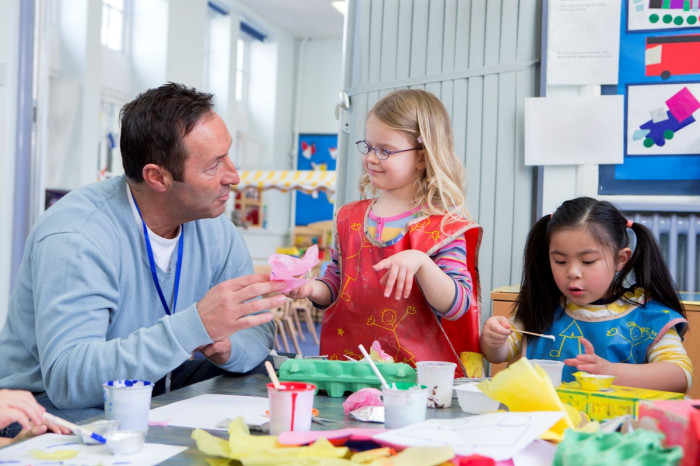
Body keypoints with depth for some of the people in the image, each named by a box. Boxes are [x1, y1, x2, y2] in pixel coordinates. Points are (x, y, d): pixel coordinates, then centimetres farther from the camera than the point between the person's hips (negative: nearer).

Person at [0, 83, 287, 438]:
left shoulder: (214, 228, -3)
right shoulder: (76, 237, -26)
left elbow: (256, 332, 3)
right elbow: (66, 380, -36)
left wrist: (227, 347, -22)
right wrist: (195, 325, -43)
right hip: (57, 412, -7)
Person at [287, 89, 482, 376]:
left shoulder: (442, 226, -3)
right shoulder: (349, 218, 13)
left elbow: (457, 306, -9)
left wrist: (420, 262, -23)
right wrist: (313, 289, 0)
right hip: (344, 358, 4)